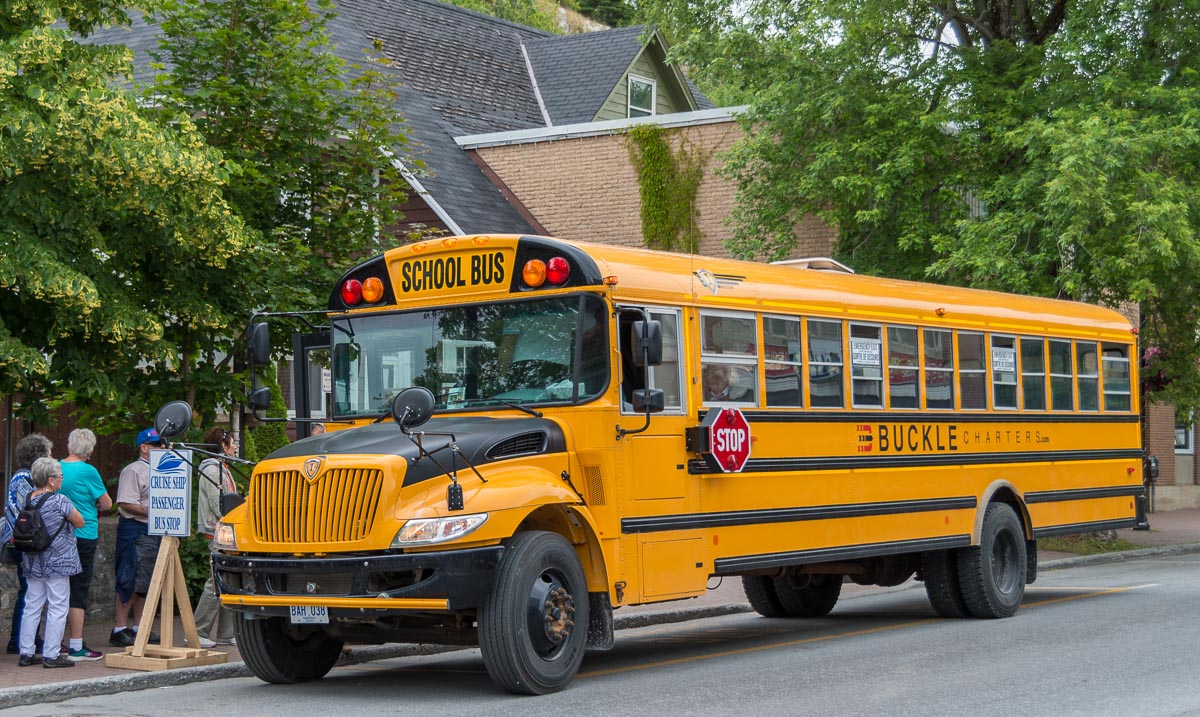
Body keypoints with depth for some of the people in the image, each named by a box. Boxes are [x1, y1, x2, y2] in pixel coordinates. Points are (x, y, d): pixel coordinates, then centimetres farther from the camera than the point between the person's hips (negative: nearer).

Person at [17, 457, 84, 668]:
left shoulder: (27, 499, 4)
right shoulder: (60, 501, -15)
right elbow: (80, 523, -5)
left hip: (32, 562, 7)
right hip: (57, 562, -7)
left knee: (32, 606, 11)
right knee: (57, 608, 0)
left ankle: (26, 653, 13)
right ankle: (52, 655, 0)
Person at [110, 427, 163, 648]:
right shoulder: (133, 471, -8)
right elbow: (126, 503, -17)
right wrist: (150, 512, -22)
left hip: (156, 532, 9)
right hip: (136, 531, -9)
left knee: (145, 582, 11)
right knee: (130, 581, -9)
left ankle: (138, 628, 17)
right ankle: (120, 629, -6)